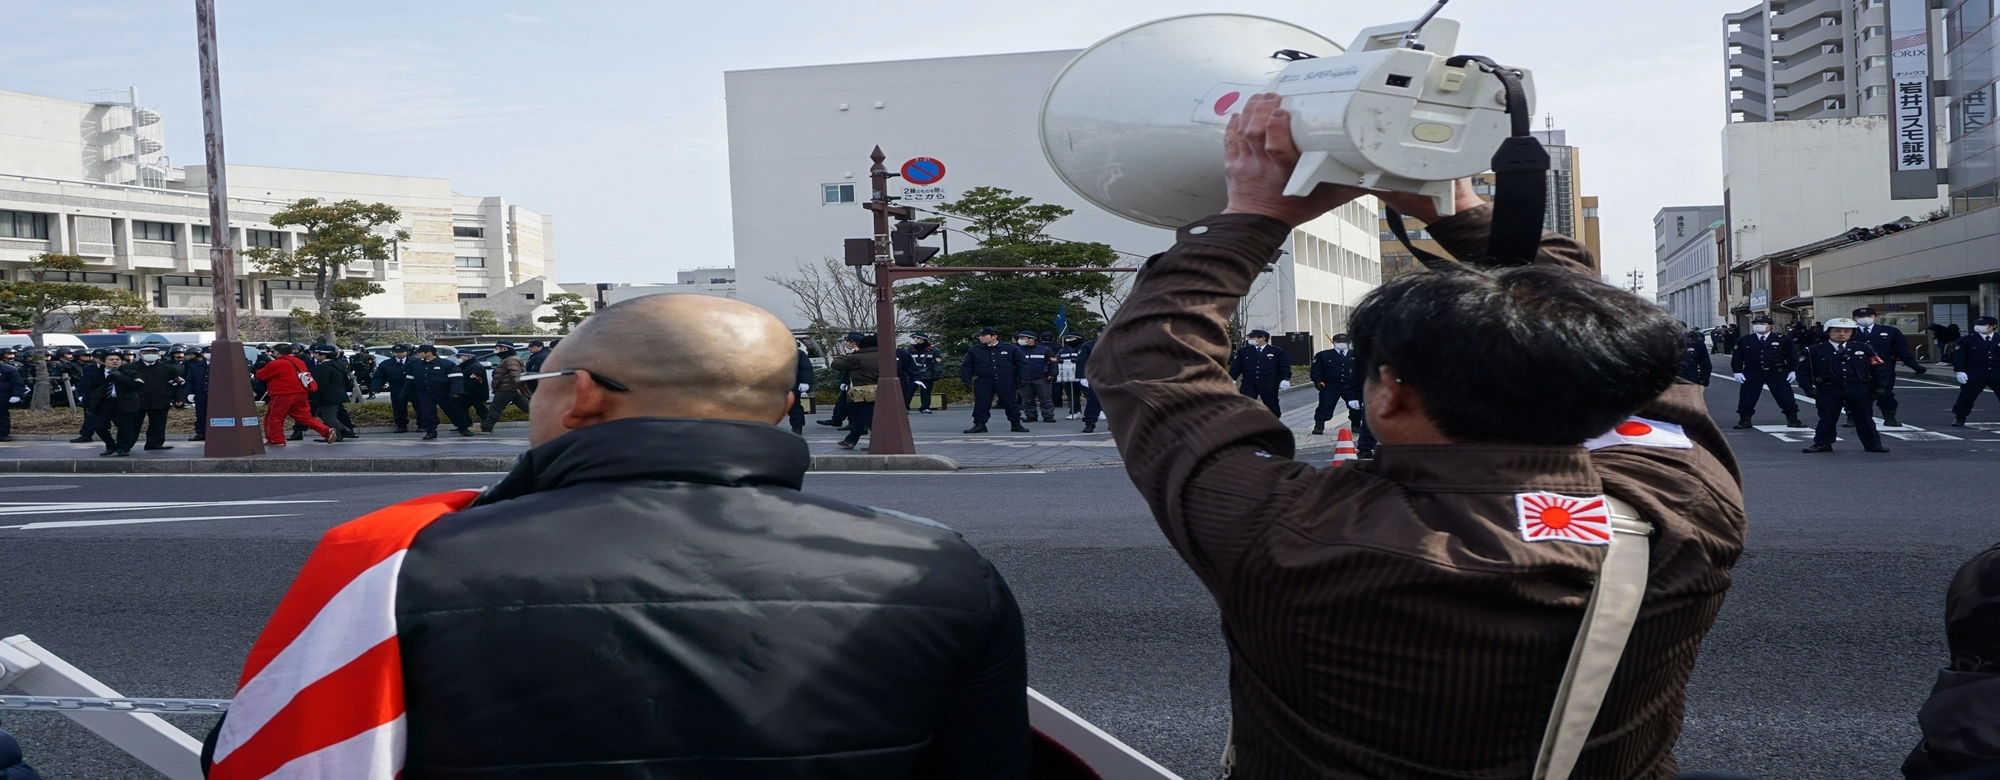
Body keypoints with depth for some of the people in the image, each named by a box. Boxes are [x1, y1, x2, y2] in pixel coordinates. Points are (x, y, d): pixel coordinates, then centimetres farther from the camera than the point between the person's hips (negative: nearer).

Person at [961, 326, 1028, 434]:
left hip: (1005, 381, -1)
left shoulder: (1010, 348, 1)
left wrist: (1021, 377, -2)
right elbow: (967, 366, 9)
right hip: (983, 382, 1)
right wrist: (966, 380, 1)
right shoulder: (974, 350, 4)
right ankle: (979, 425, 6)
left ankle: (1016, 424, 13)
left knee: (1010, 403, 3)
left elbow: (1021, 362, 6)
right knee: (981, 404, -2)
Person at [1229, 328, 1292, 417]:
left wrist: (1285, 379, -13)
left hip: (1269, 385, -1)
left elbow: (1284, 367, 2)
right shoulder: (1243, 351, 9)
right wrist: (1231, 379, -5)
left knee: (1272, 406, 7)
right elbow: (1236, 367, 8)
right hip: (1249, 384, 1)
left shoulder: (1277, 351, 5)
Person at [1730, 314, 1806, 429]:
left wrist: (1793, 371, -2)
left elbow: (1793, 356, 5)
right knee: (1746, 399, 1)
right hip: (1752, 375, 1)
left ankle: (1792, 419, 13)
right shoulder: (1744, 341, 4)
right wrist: (1737, 372, -5)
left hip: (1776, 373, -1)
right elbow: (1737, 358, 5)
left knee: (1786, 398, 1)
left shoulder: (1782, 340, 2)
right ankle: (1744, 420, 12)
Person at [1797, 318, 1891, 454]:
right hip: (1829, 390, -1)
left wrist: (1878, 387, 0)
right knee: (1827, 418, 3)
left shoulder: (1864, 348, 3)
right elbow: (1804, 371, -2)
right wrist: (1809, 388, -8)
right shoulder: (1814, 350, -2)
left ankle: (1873, 444, 16)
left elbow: (1878, 368, 6)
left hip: (1858, 389, 1)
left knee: (1864, 417, 8)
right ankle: (1822, 444, 13)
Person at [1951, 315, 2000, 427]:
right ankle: (1959, 418, 11)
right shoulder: (1966, 341, 2)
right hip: (1974, 374, -1)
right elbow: (1958, 357, -1)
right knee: (1967, 396, -1)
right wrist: (1960, 371, -13)